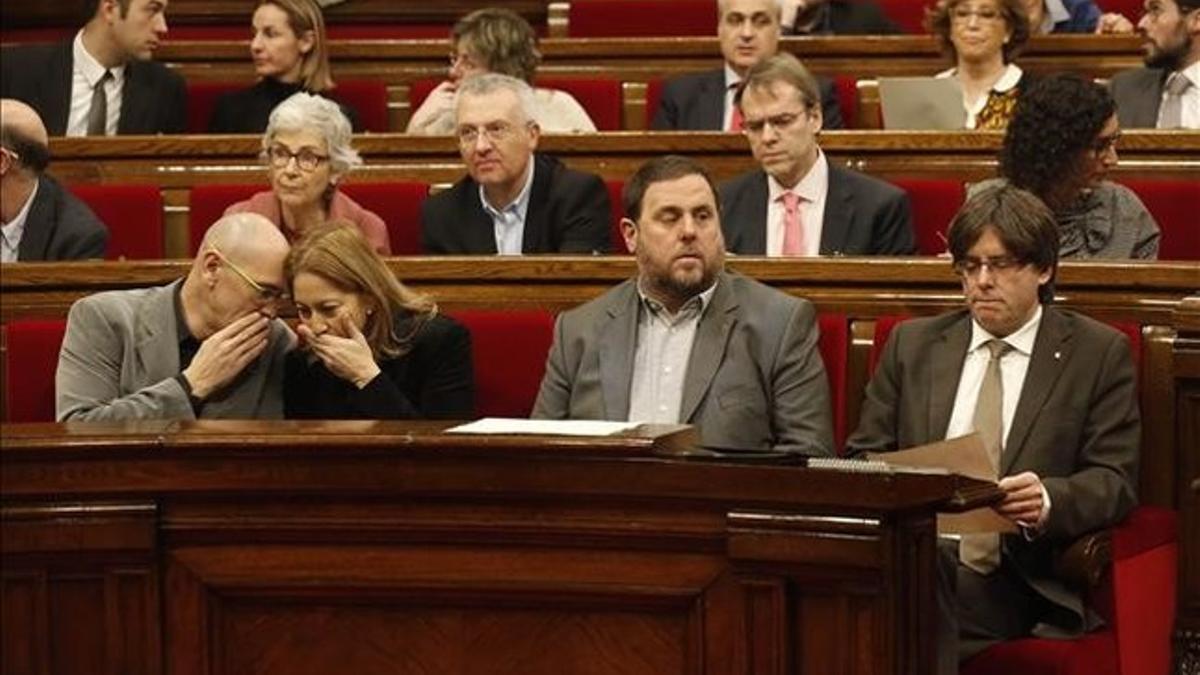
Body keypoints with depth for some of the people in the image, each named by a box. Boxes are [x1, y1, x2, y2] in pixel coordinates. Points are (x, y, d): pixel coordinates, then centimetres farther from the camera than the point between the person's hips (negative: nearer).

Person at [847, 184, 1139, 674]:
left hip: (1013, 580, -3)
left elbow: (1114, 481, 4)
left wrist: (1048, 501, -19)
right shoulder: (912, 344, 21)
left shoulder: (1098, 353, 11)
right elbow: (864, 455, 19)